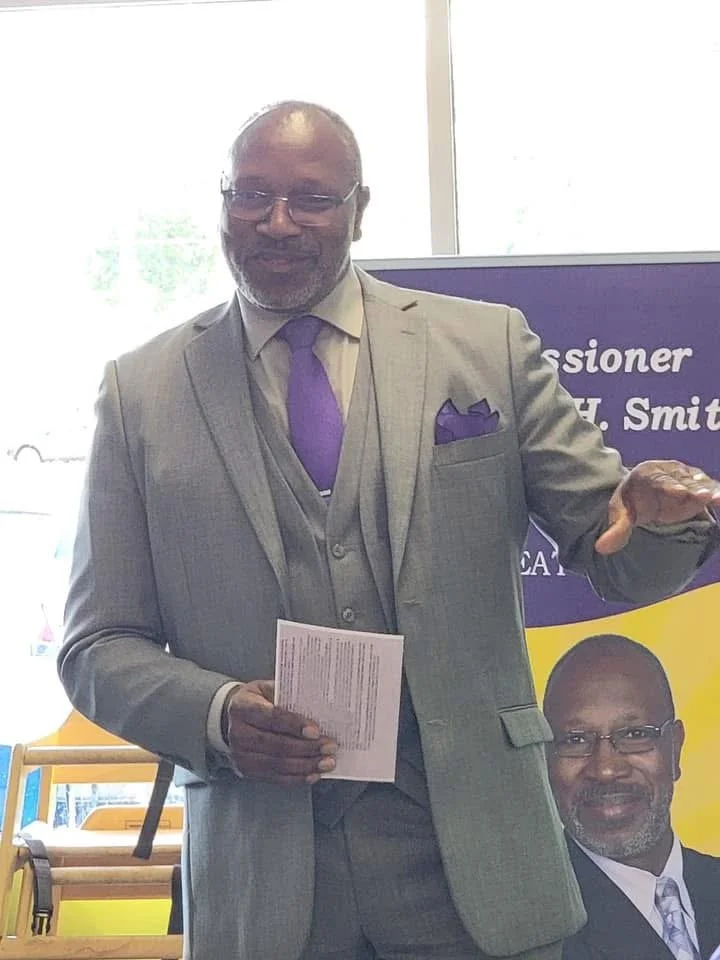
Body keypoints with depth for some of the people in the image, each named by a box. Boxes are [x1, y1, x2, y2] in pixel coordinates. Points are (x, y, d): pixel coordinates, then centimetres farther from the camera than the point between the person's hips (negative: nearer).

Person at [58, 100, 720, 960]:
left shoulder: (488, 346, 2)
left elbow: (616, 558, 3)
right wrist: (214, 714, -15)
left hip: (472, 856, 1)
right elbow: (97, 646, 4)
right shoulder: (141, 391, 3)